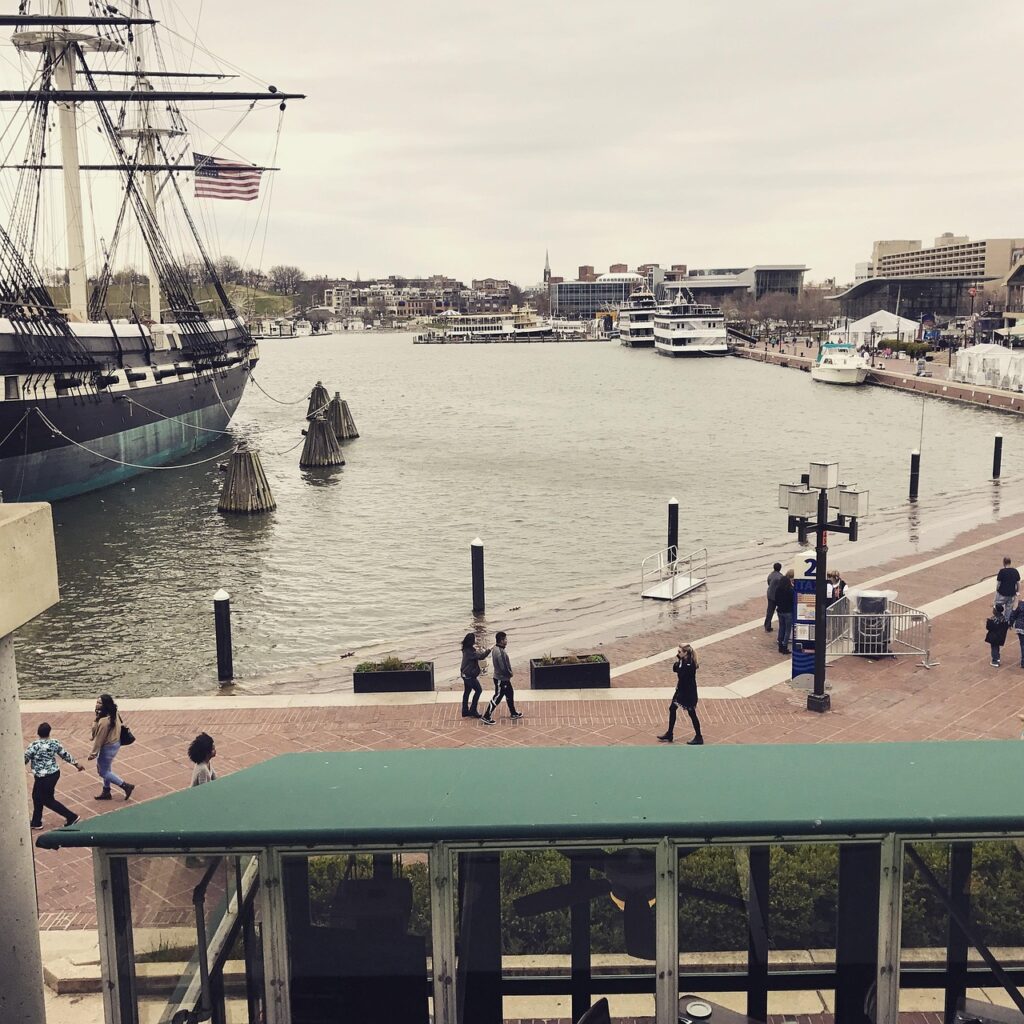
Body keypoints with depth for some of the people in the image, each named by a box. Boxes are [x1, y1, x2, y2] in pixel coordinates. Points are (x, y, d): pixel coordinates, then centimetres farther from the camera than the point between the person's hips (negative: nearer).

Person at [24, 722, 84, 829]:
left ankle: (71, 816, 9)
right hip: (55, 773, 7)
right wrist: (76, 764, 21)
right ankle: (36, 822, 34)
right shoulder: (55, 743, -3)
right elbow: (65, 755, 7)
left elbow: (24, 760, -11)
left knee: (48, 800, 10)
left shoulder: (33, 746, -19)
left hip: (43, 777, -7)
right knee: (37, 796, 24)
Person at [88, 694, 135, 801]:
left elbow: (99, 739, -23)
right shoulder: (113, 713, -4)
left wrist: (93, 753, -12)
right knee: (106, 768, 23)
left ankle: (126, 786, 11)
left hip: (108, 747, -10)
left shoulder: (104, 721, -32)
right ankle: (106, 792, 36)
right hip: (115, 743, 10)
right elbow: (120, 724, 11)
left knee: (103, 772, 8)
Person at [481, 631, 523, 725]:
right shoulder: (500, 652, -28)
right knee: (497, 698, -1)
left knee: (510, 694, 21)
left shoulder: (495, 649, 3)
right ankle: (486, 717, 6)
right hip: (501, 679, -10)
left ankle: (513, 713, 36)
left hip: (504, 678, 10)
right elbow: (503, 667, -28)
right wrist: (510, 674, -9)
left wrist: (509, 674, 11)